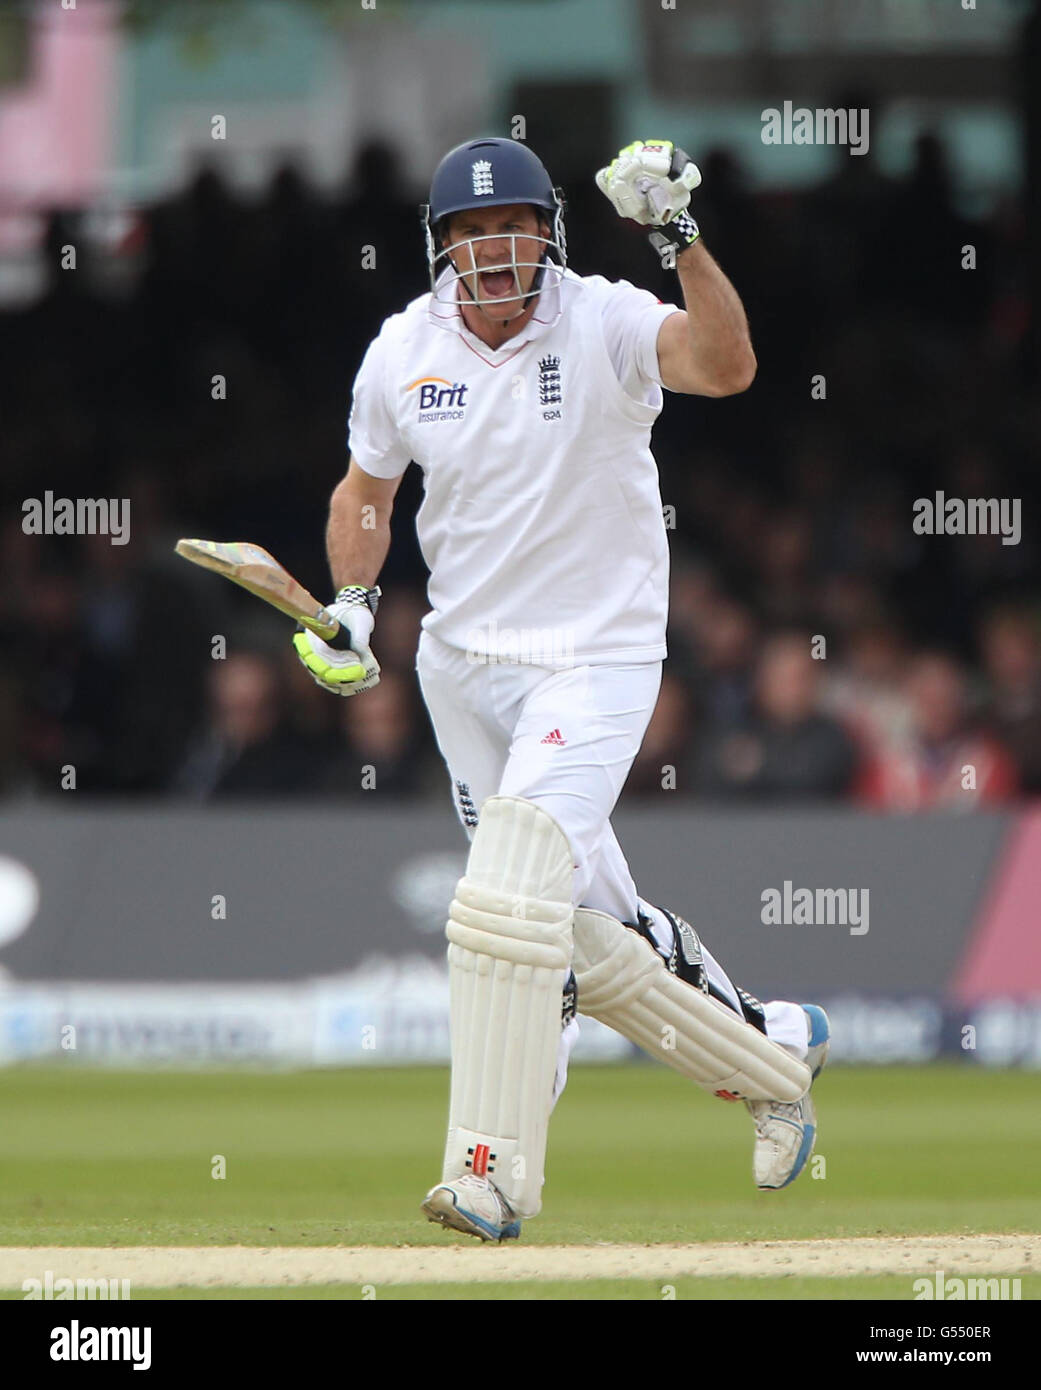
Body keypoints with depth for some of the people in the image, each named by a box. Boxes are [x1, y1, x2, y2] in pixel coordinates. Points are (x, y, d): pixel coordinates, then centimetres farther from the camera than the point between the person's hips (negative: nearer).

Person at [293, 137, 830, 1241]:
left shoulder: (603, 325, -14)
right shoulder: (404, 352, 0)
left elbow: (726, 366, -33)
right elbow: (364, 489, 15)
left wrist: (677, 234, -42)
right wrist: (350, 604, 0)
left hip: (595, 661, -5)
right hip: (459, 668, 6)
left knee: (509, 899, -21)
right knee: (589, 937, 12)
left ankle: (492, 1174, -15)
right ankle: (769, 1051, 36)